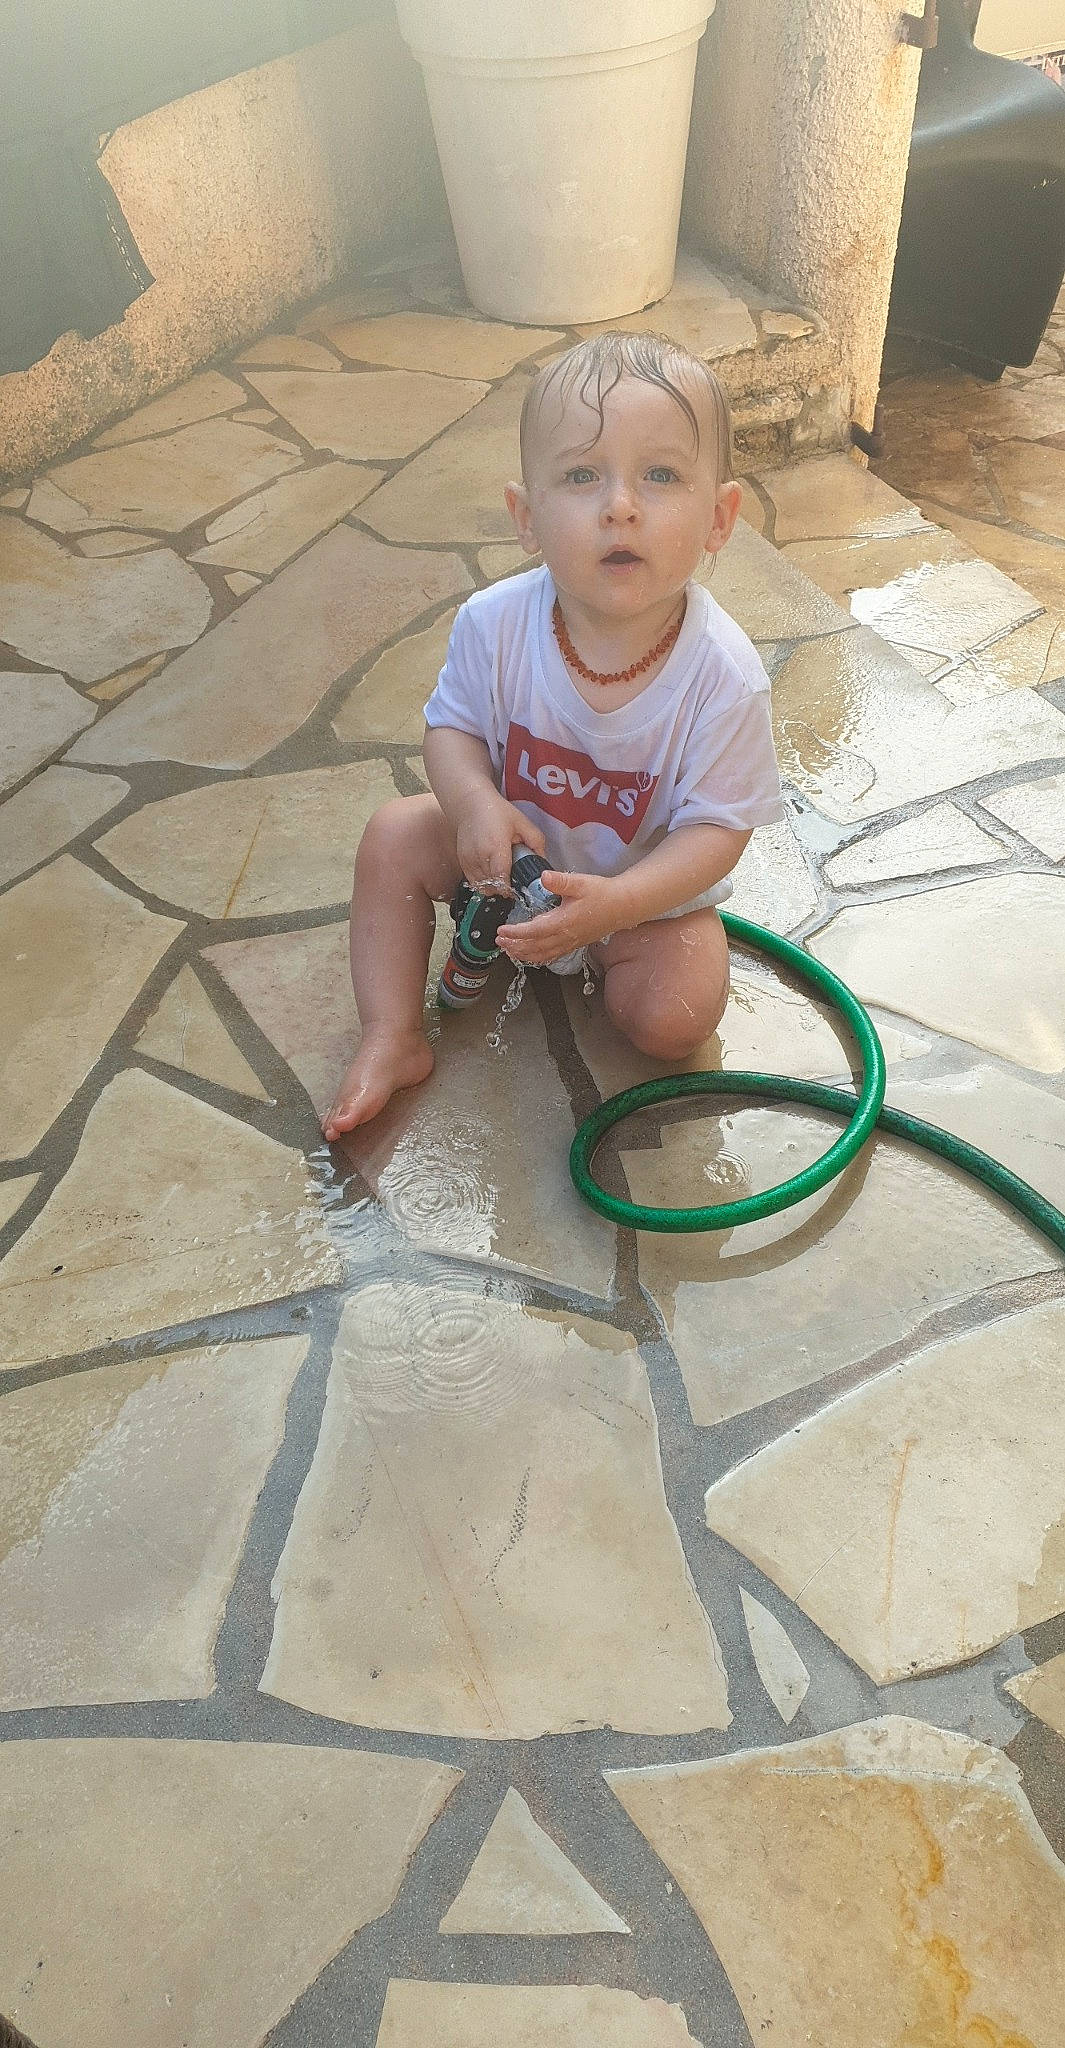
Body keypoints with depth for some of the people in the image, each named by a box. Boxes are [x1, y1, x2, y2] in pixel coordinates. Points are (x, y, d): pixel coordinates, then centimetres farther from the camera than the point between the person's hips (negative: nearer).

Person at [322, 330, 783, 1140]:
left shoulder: (724, 676, -31)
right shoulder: (495, 624, -24)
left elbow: (718, 828, -25)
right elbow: (453, 724, -7)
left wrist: (616, 902, -41)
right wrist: (475, 803, -30)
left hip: (651, 883, -2)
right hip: (516, 842, 3)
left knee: (675, 1015, -21)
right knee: (394, 837, -11)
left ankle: (597, 959, 13)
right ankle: (393, 1039, -1)